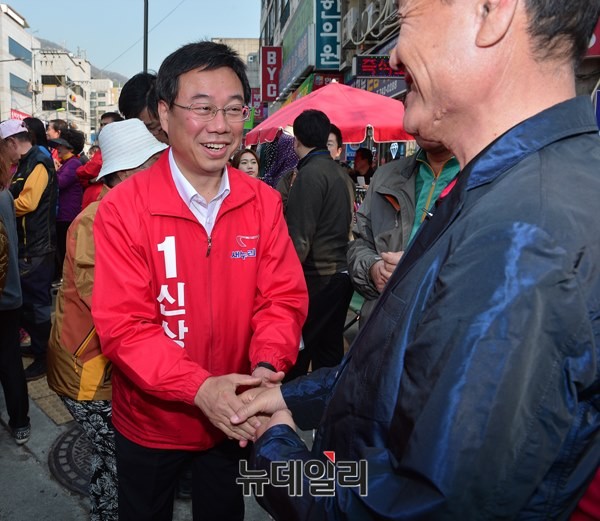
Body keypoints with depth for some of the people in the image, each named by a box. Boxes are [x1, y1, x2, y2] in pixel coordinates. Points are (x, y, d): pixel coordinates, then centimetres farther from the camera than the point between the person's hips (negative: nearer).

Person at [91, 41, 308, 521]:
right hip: (150, 421, -2)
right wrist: (198, 387, -32)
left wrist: (267, 364, -26)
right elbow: (123, 324, -21)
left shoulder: (263, 202, -8)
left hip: (234, 418, 3)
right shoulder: (124, 208, -18)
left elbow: (283, 297, -8)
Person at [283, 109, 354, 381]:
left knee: (296, 357, 0)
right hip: (340, 274, 9)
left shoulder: (310, 174, -15)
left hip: (316, 279, -9)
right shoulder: (340, 172, 11)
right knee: (330, 352, 16)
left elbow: (299, 240, -19)